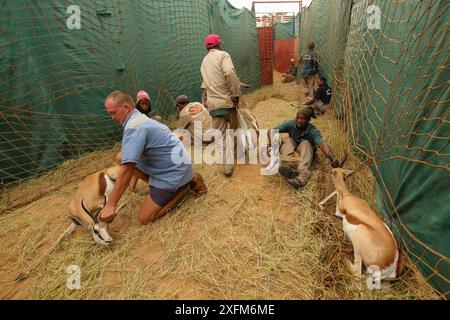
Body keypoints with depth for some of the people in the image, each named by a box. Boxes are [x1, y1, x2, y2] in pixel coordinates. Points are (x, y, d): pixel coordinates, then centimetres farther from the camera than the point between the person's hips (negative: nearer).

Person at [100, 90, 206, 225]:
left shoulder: (134, 127, -21)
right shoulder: (140, 118, 12)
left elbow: (127, 169, -27)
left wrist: (110, 205, -20)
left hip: (173, 172, -10)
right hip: (174, 165, 10)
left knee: (144, 218, -6)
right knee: (122, 158, 10)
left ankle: (180, 189, 3)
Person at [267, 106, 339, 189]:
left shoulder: (313, 131, -22)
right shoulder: (290, 124, -17)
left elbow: (322, 145, -39)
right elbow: (271, 130, -23)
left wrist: (332, 159, -56)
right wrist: (271, 141, -44)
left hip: (305, 153, -2)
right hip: (290, 151, 2)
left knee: (305, 143, -31)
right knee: (287, 139, -24)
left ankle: (301, 176, -54)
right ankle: (288, 166, -53)